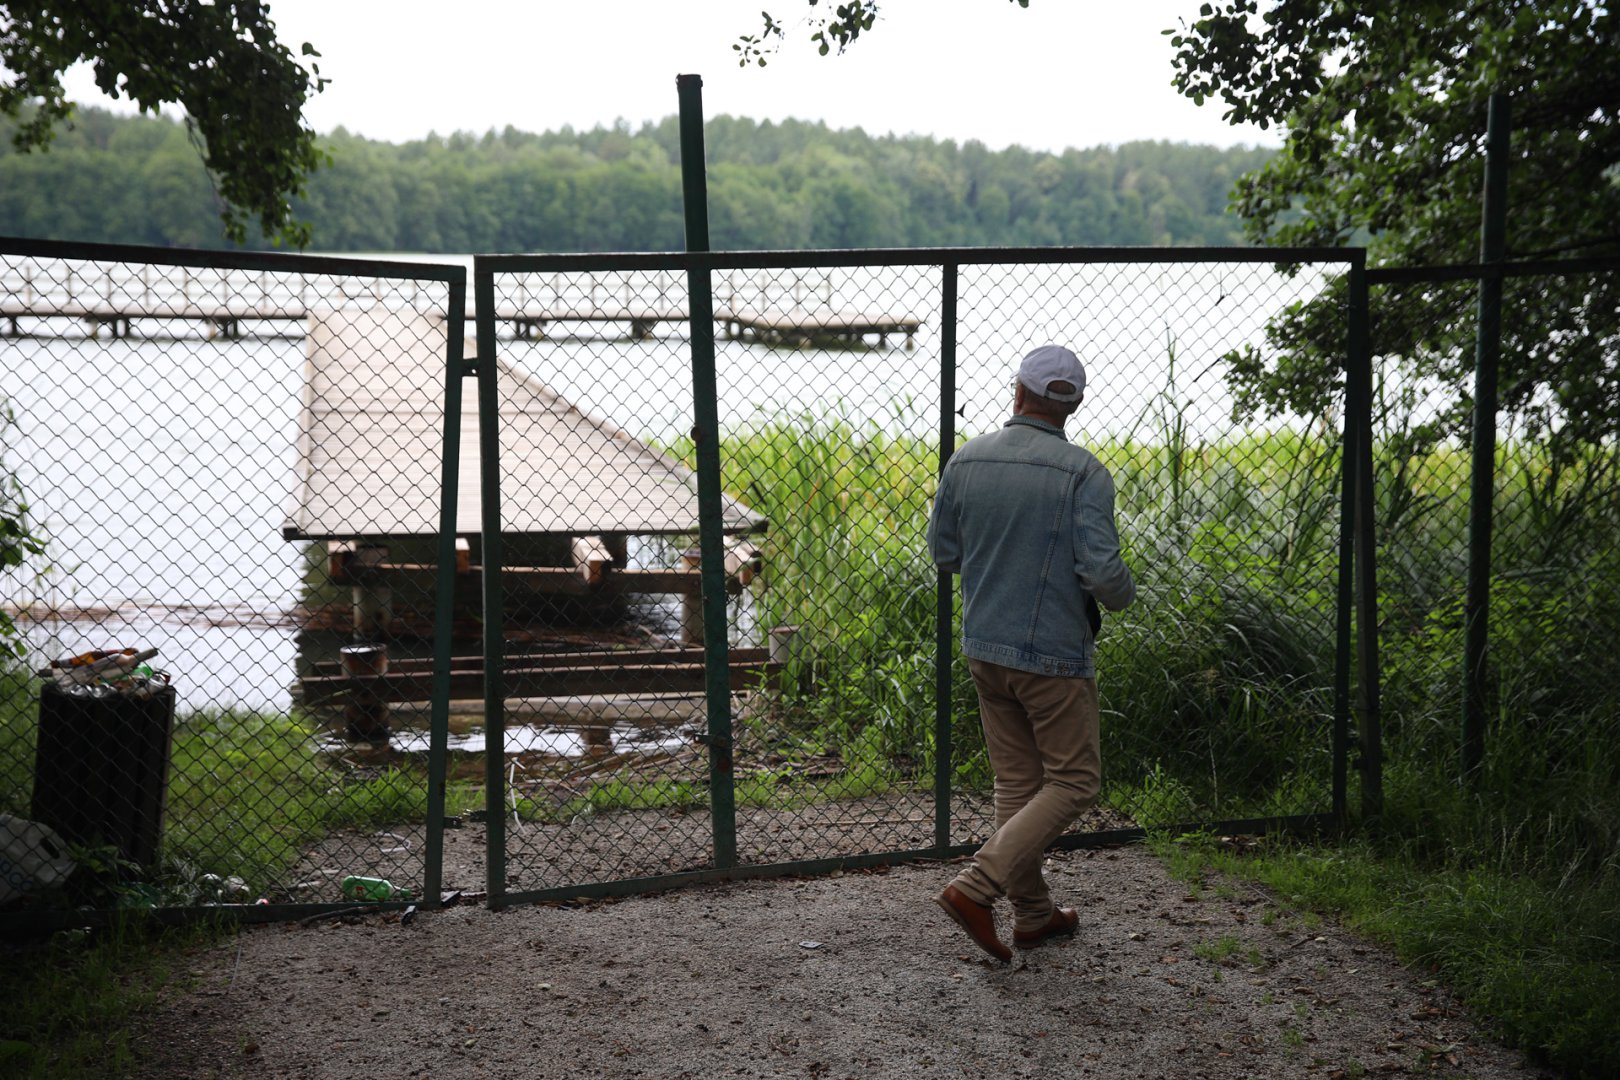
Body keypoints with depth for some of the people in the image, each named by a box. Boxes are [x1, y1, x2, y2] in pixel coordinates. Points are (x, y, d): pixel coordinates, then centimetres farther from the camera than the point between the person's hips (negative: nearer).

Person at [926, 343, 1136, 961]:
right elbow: (1103, 570, -20)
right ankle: (976, 888, -6)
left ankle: (1033, 914, 23)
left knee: (1017, 782, 15)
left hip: (983, 648, 6)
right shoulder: (1082, 473, -16)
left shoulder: (966, 461, -1)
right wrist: (1121, 596, 2)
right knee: (1073, 782, 6)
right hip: (1053, 655, -6)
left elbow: (942, 551, 8)